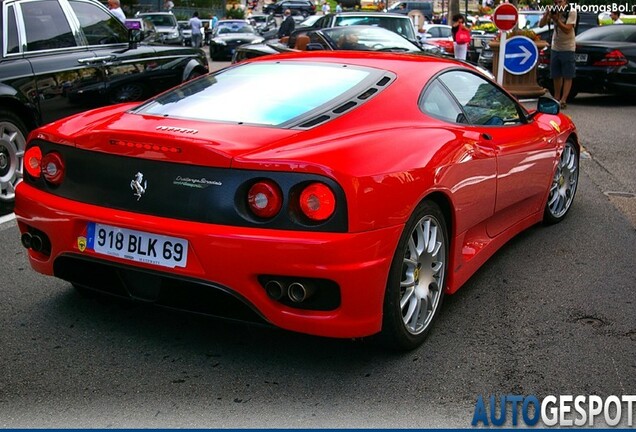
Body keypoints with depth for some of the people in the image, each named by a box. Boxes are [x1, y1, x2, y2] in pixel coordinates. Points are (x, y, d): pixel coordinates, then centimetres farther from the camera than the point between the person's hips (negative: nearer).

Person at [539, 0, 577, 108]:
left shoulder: (571, 12, -12)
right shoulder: (553, 11, 0)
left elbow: (567, 30, -21)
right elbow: (541, 24, -7)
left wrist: (556, 19, -31)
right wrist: (546, 15, -24)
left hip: (568, 48, -5)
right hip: (555, 48, 5)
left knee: (567, 76, -6)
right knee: (556, 75, 10)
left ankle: (563, 100, -12)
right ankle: (556, 98, 21)